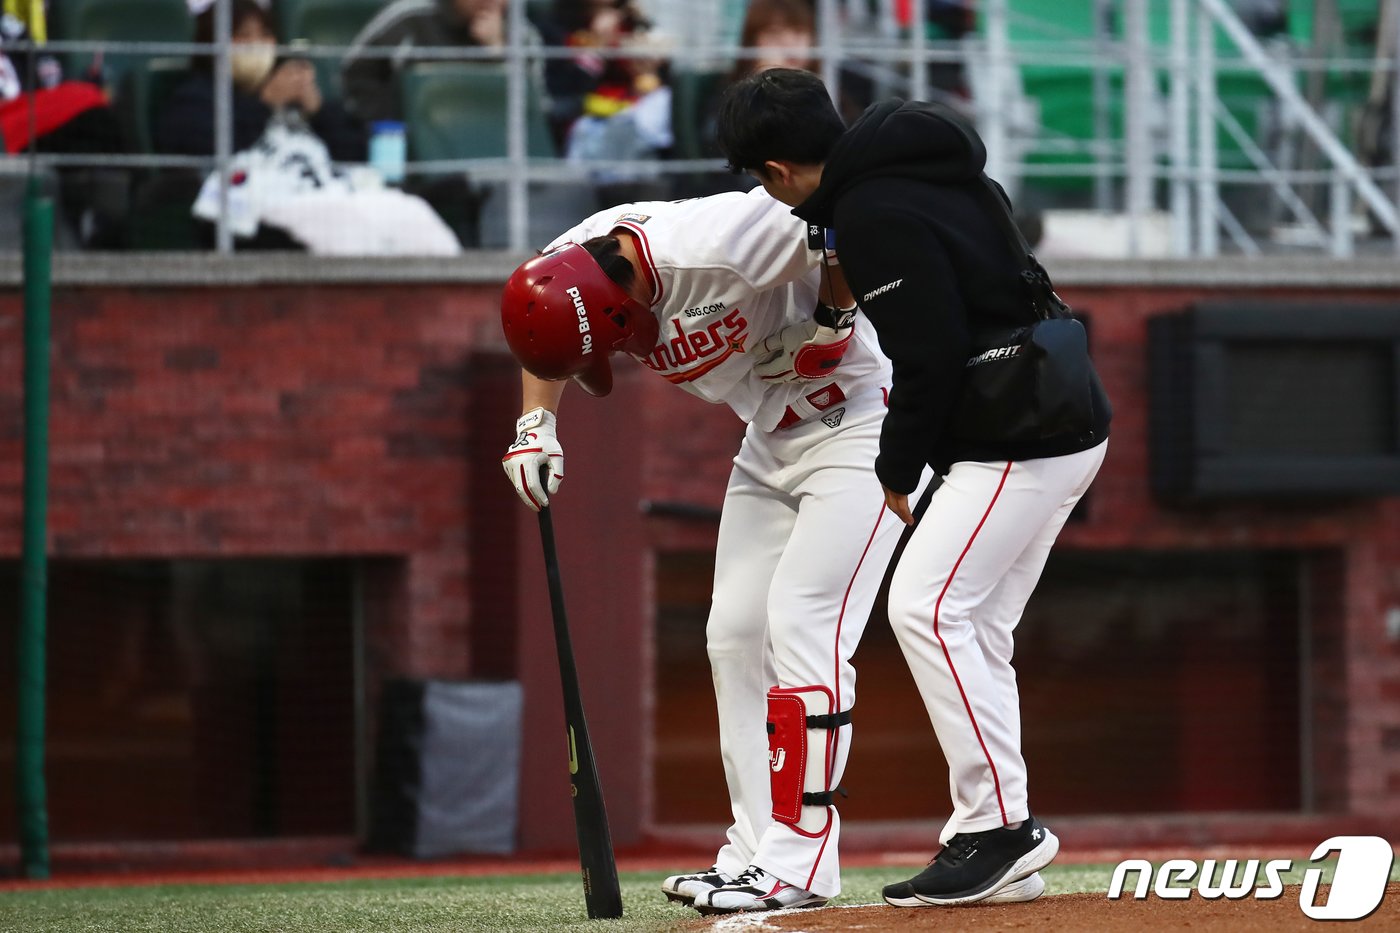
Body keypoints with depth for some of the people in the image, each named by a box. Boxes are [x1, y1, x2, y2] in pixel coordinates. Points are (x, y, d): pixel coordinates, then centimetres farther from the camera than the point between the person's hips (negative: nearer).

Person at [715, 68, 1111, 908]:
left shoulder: (872, 214, -16)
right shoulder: (923, 170, 15)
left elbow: (932, 356, -19)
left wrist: (898, 469, -7)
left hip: (1023, 442, -10)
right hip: (1066, 427, 10)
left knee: (928, 606, -12)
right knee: (973, 632, 12)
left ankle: (1002, 823, -13)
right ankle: (997, 844, 12)